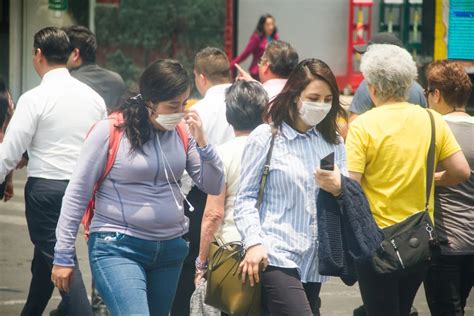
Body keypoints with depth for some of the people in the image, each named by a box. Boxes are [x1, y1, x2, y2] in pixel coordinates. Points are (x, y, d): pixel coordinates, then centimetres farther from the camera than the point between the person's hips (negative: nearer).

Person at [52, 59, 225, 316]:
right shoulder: (110, 131, -9)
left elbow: (214, 187, 6)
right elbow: (77, 193, -5)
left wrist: (201, 142, -10)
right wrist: (63, 256, -4)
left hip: (170, 247, 5)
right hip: (118, 247, -5)